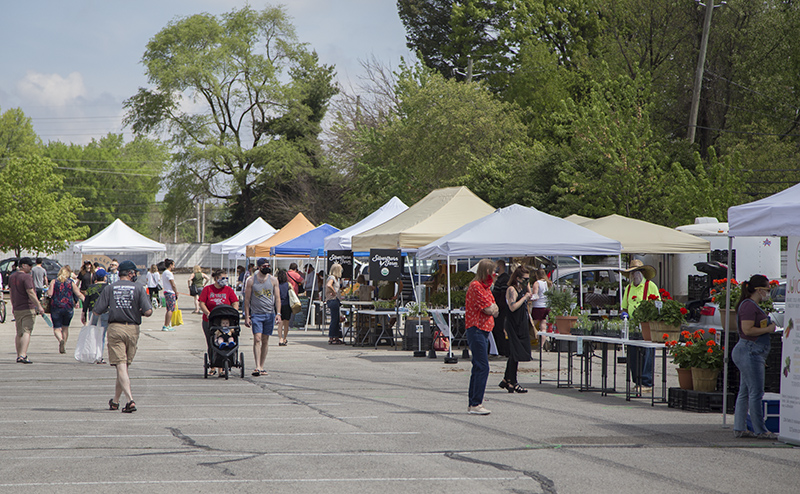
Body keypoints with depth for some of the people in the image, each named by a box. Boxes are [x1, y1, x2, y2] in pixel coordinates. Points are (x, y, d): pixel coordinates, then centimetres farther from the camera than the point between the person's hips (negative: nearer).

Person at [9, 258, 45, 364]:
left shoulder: (12, 276, 11)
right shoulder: (26, 277, -14)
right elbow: (30, 293, -20)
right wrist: (39, 306, -17)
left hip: (16, 310, 8)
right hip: (28, 309, -8)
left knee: (19, 333, 15)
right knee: (26, 332, -10)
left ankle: (19, 355, 17)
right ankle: (22, 355, -20)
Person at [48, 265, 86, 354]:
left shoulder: (54, 282, 0)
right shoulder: (71, 283, 3)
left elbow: (50, 294, -8)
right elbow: (79, 294, -3)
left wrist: (48, 291, 13)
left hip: (56, 307, -1)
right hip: (68, 308, 1)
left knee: (57, 328, 2)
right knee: (65, 327, 18)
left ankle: (60, 340, -28)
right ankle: (63, 347, 18)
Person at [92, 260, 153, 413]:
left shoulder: (110, 289, 3)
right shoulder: (138, 288, 1)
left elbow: (96, 312, -1)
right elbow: (148, 311, -9)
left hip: (115, 328, -1)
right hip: (133, 329, 1)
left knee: (121, 366, -6)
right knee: (125, 365, 14)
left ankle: (130, 400, -22)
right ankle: (115, 401, 24)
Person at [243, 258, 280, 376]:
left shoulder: (273, 280, 7)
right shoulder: (251, 280, 1)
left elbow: (277, 297, 8)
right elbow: (247, 299, 3)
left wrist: (278, 313, -2)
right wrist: (247, 316, -1)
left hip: (270, 314, 2)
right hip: (256, 314, -2)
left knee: (265, 340, 6)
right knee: (257, 339, -13)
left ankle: (262, 367, 13)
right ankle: (257, 367, -19)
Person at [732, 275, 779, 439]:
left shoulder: (753, 305, 19)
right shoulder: (749, 306, -15)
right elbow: (747, 330, -24)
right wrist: (768, 329, -12)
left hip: (751, 353, 11)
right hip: (749, 353, -11)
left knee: (745, 393, 11)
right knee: (756, 393, -7)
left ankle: (739, 429, 13)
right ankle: (760, 430, -4)